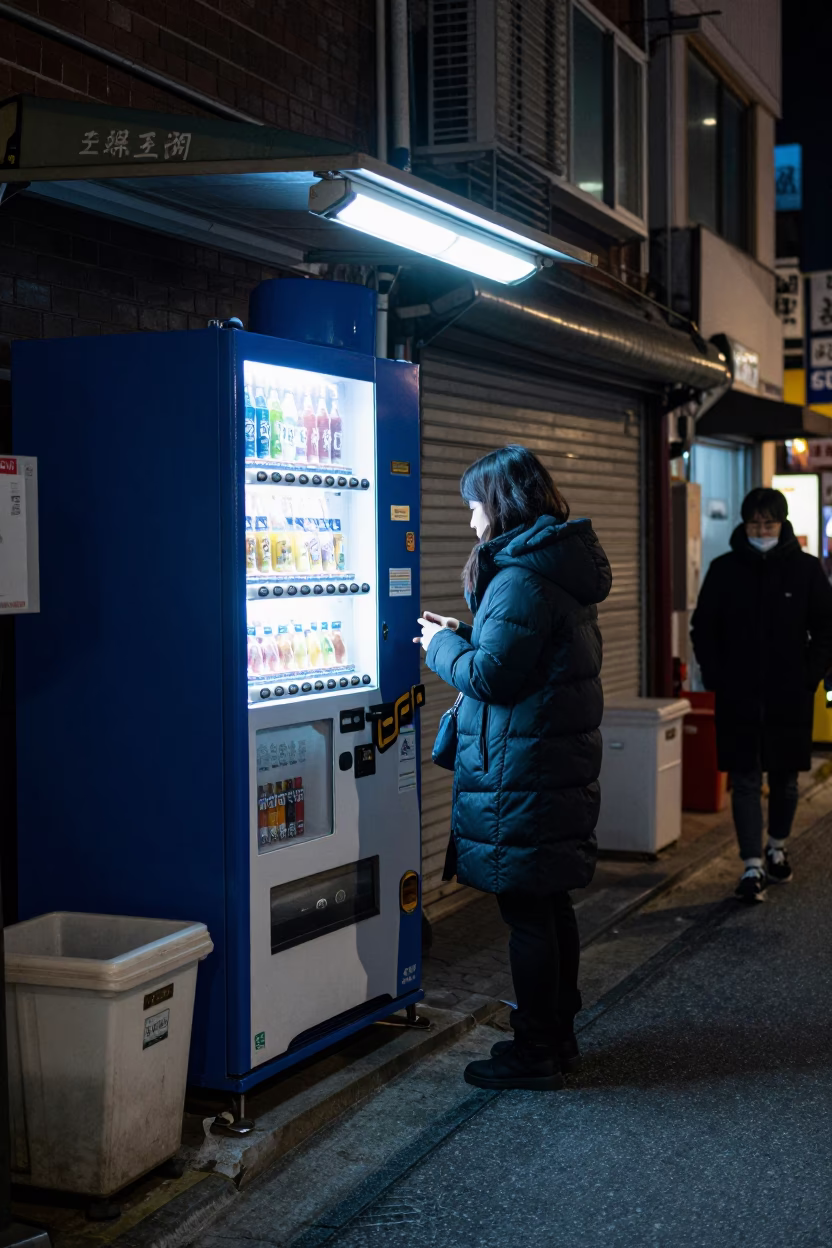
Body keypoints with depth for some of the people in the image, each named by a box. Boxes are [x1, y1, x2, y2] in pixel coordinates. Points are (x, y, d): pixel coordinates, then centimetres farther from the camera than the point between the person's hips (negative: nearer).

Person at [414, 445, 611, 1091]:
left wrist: (442, 646, -3)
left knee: (526, 911, -1)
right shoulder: (564, 565, 13)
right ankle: (558, 1033, 27)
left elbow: (492, 676, -20)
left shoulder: (522, 577, -18)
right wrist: (465, 637, 13)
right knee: (551, 904, 17)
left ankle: (535, 1052, 8)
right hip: (564, 763, 10)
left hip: (522, 772, -10)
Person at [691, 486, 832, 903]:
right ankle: (753, 869, -1)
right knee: (745, 781, -2)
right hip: (738, 697, 0)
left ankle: (777, 849, 34)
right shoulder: (724, 569, 0)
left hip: (789, 697, 0)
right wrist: (715, 677, -3)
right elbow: (703, 628, 6)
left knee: (784, 778, 14)